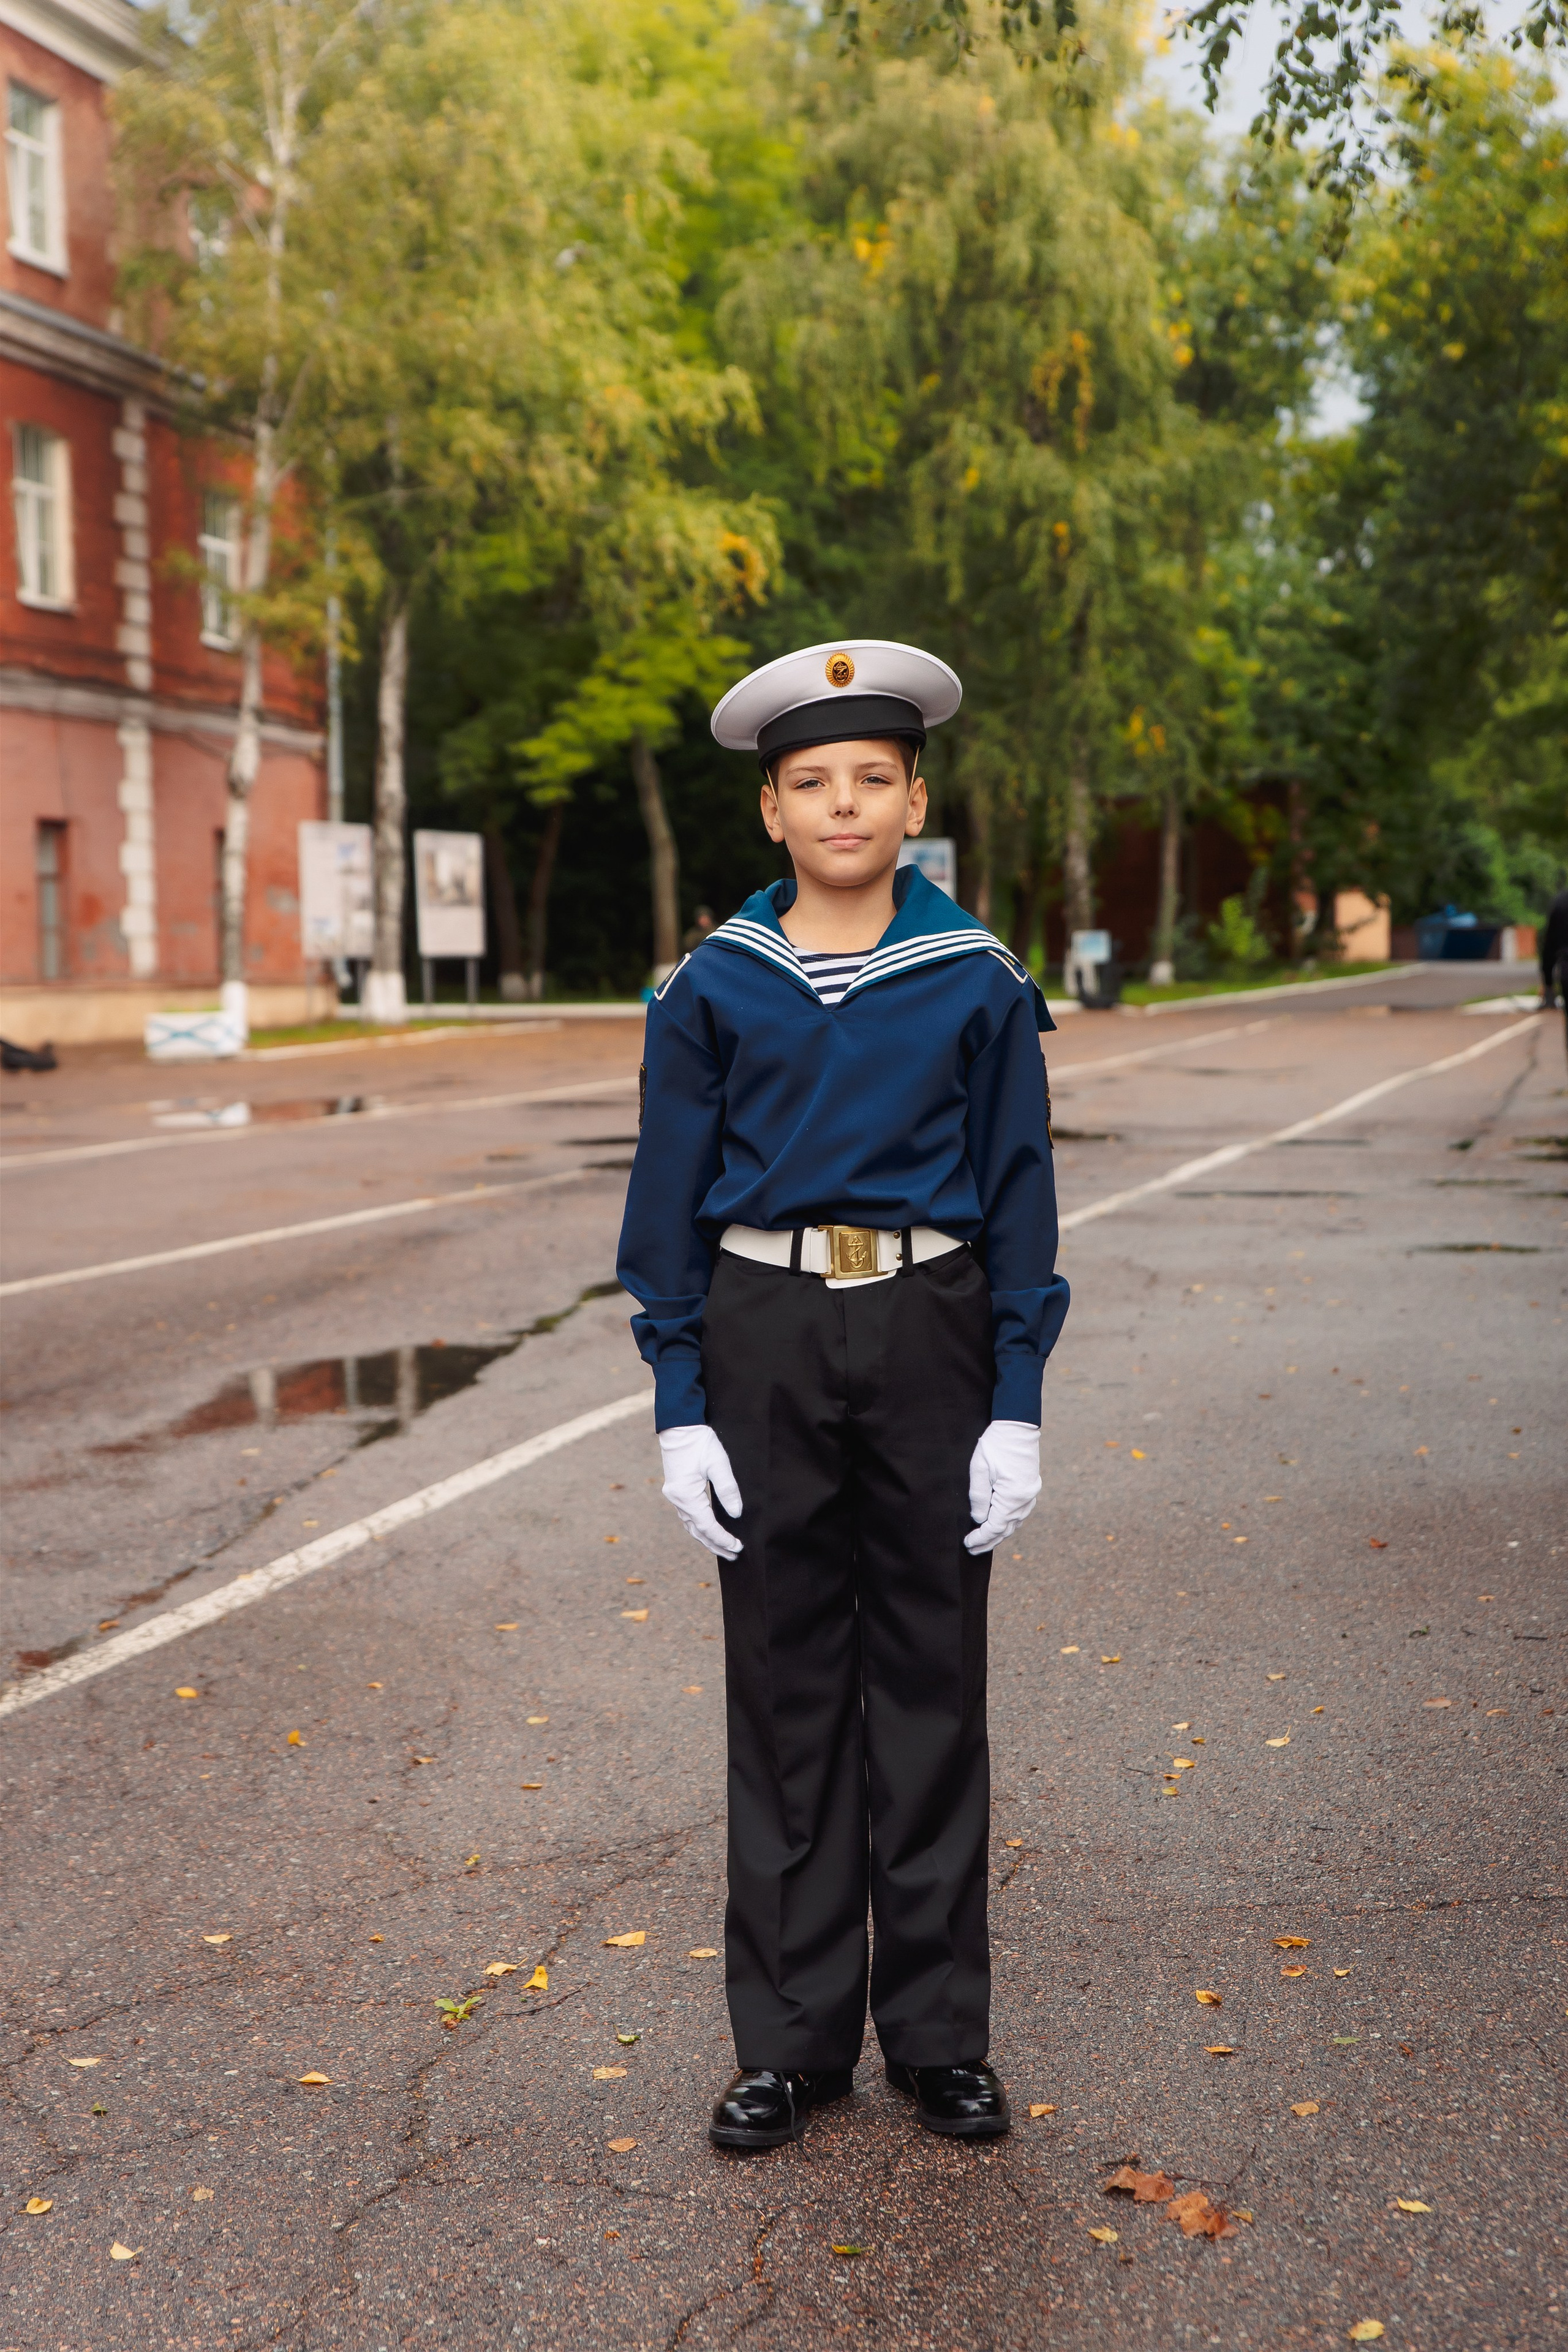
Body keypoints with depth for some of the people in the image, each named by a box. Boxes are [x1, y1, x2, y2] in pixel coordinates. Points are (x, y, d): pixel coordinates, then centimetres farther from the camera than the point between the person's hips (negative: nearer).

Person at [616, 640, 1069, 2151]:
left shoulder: (978, 982, 0)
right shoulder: (713, 989, 1)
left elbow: (1019, 1201, 1)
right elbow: (669, 1208, 2)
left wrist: (1018, 1408, -5)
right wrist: (680, 1409, -4)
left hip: (930, 1342, 0)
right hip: (765, 1344, 0)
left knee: (931, 1680, 8)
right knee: (784, 1684, 8)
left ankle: (940, 2033, 22)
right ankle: (793, 2037, 21)